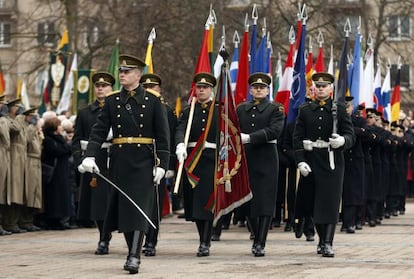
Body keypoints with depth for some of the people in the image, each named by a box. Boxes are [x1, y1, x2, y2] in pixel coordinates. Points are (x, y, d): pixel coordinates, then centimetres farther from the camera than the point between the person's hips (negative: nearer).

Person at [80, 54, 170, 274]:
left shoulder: (152, 101, 1)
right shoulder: (112, 101, 8)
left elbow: (162, 135, 0)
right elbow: (99, 130, 1)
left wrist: (161, 164, -7)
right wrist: (90, 156, -13)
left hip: (143, 161, -3)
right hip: (120, 161, 3)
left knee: (139, 208, -10)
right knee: (122, 207, 6)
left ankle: (134, 256, -12)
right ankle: (132, 251, 20)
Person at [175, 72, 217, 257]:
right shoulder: (188, 112, 11)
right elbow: (180, 130, -7)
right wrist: (180, 145, -27)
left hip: (212, 160, -3)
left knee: (207, 201, -10)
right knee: (194, 201, 5)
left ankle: (205, 244, -10)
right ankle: (203, 239, 19)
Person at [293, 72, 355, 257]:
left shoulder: (339, 109, 3)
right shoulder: (305, 110, 8)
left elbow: (351, 136, -3)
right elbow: (297, 138, 4)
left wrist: (342, 141, -26)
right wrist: (301, 161, -8)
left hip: (332, 162, -2)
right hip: (311, 162, 2)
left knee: (330, 201, -8)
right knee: (314, 202, 6)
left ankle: (328, 243, -11)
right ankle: (321, 239, 19)